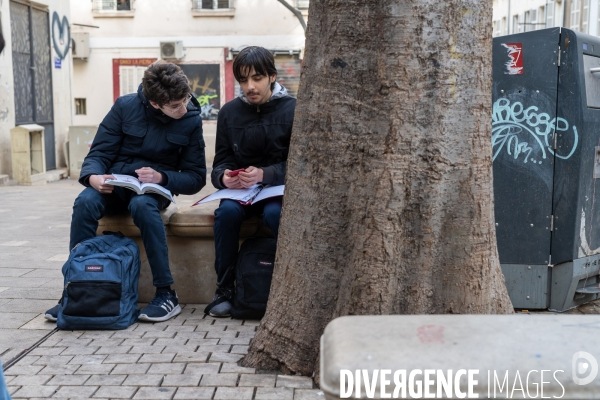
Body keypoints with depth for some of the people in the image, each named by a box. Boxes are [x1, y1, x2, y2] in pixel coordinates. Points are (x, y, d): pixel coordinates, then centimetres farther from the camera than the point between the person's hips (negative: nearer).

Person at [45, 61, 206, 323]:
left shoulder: (192, 120, -5)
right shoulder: (125, 106, -5)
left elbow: (196, 178, -2)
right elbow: (99, 153, -3)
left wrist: (161, 177, -21)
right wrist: (93, 176, -26)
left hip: (154, 189, -1)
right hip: (113, 185, 1)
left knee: (142, 204, -37)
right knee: (85, 201, -31)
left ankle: (166, 294, -30)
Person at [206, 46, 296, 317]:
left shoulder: (292, 110, -3)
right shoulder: (229, 112, 6)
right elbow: (220, 164, 5)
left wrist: (264, 174, -27)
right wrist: (224, 177, -20)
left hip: (280, 188, -2)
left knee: (275, 213, -36)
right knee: (227, 211, -31)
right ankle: (224, 290, -18)